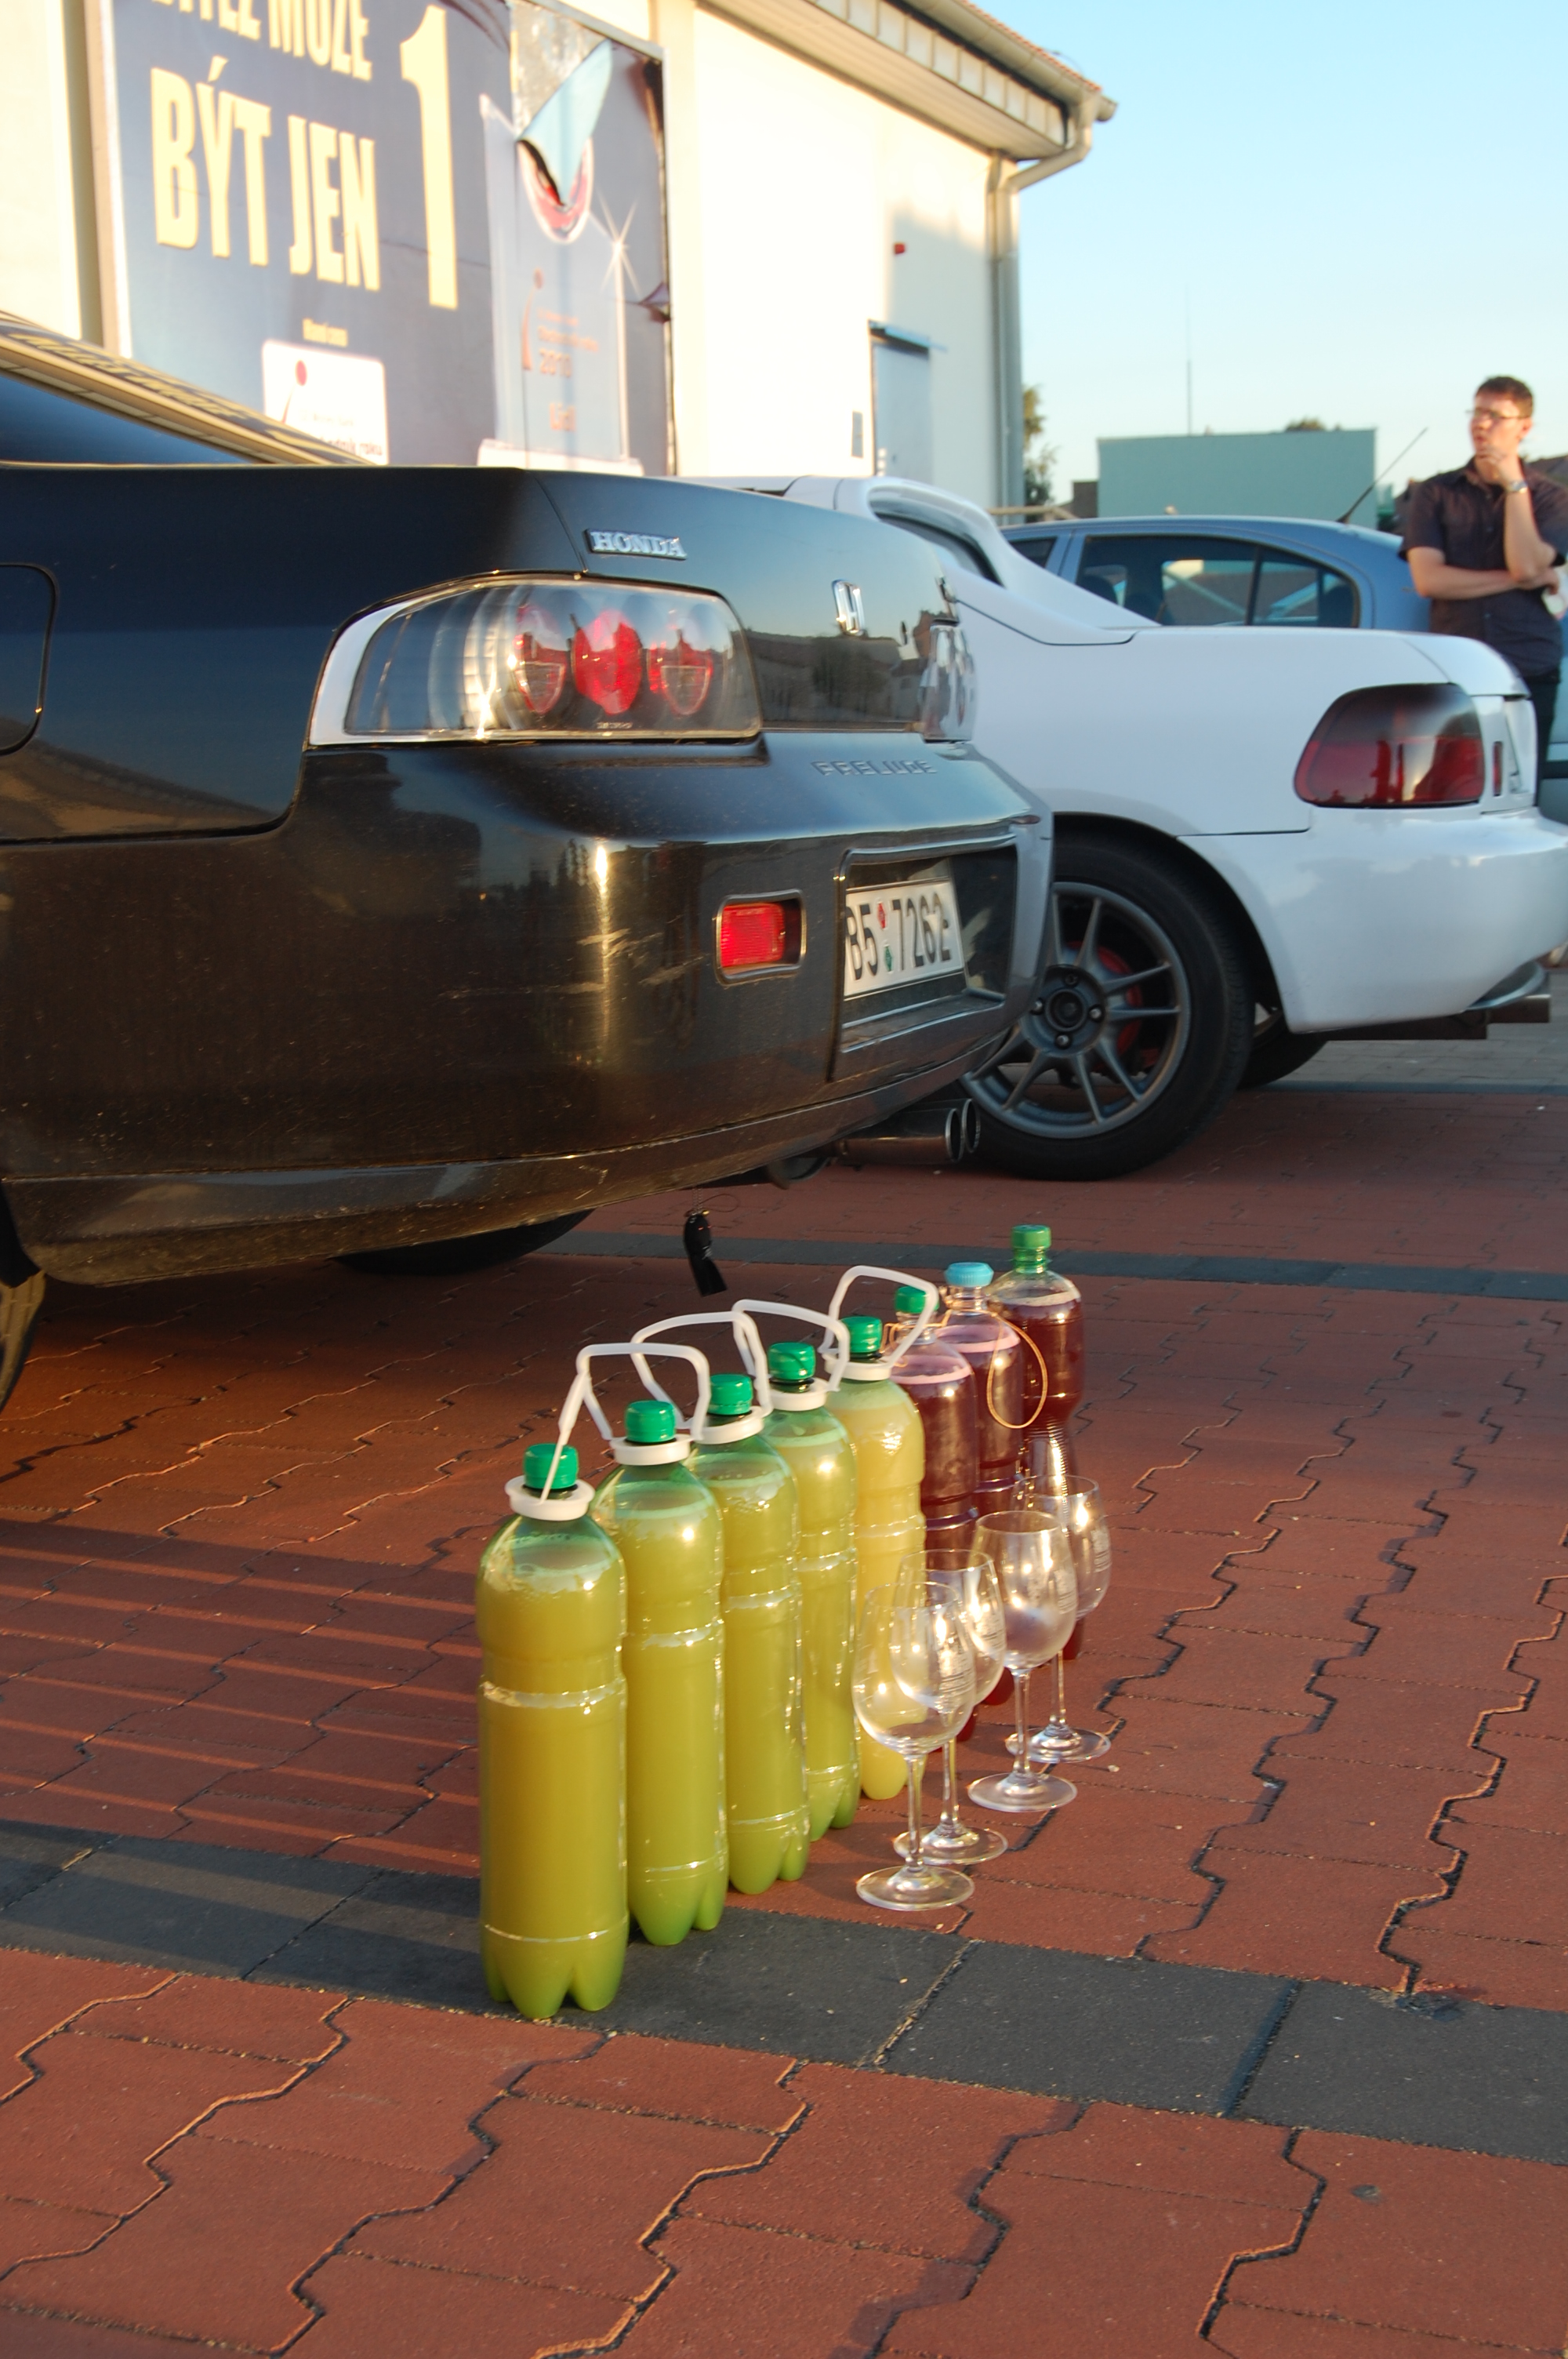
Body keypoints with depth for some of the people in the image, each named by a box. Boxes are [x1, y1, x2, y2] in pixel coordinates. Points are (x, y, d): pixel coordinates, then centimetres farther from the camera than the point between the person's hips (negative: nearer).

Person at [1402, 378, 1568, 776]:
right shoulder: (1435, 494, 9)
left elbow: (1527, 565, -11)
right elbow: (1428, 579, -4)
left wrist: (1515, 485, -6)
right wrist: (1516, 580, -5)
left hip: (1530, 673, 0)